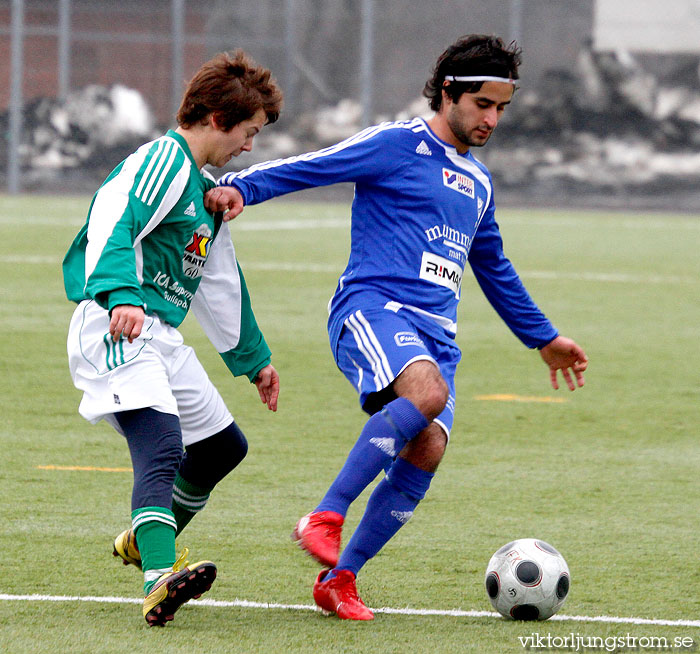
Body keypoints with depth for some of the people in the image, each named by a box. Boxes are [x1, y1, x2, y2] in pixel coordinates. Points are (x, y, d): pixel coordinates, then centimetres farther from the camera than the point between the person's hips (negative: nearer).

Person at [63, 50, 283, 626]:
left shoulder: (207, 189, 24)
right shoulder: (164, 162, -8)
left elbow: (220, 285, 36)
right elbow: (111, 226, -25)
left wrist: (253, 358, 42)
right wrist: (121, 295, -41)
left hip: (161, 339, 10)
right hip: (118, 325, -10)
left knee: (223, 446, 19)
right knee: (162, 448, -27)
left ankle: (144, 540, 41)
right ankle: (160, 582, -43)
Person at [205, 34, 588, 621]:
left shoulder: (478, 182, 25)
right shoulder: (396, 146, 2)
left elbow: (495, 270, 38)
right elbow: (310, 169, -6)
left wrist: (544, 338, 45)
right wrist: (240, 187, -24)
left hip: (435, 331, 7)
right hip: (372, 306, -7)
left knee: (426, 450, -15)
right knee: (427, 393, -35)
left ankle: (339, 580, -4)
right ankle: (325, 518, -28)